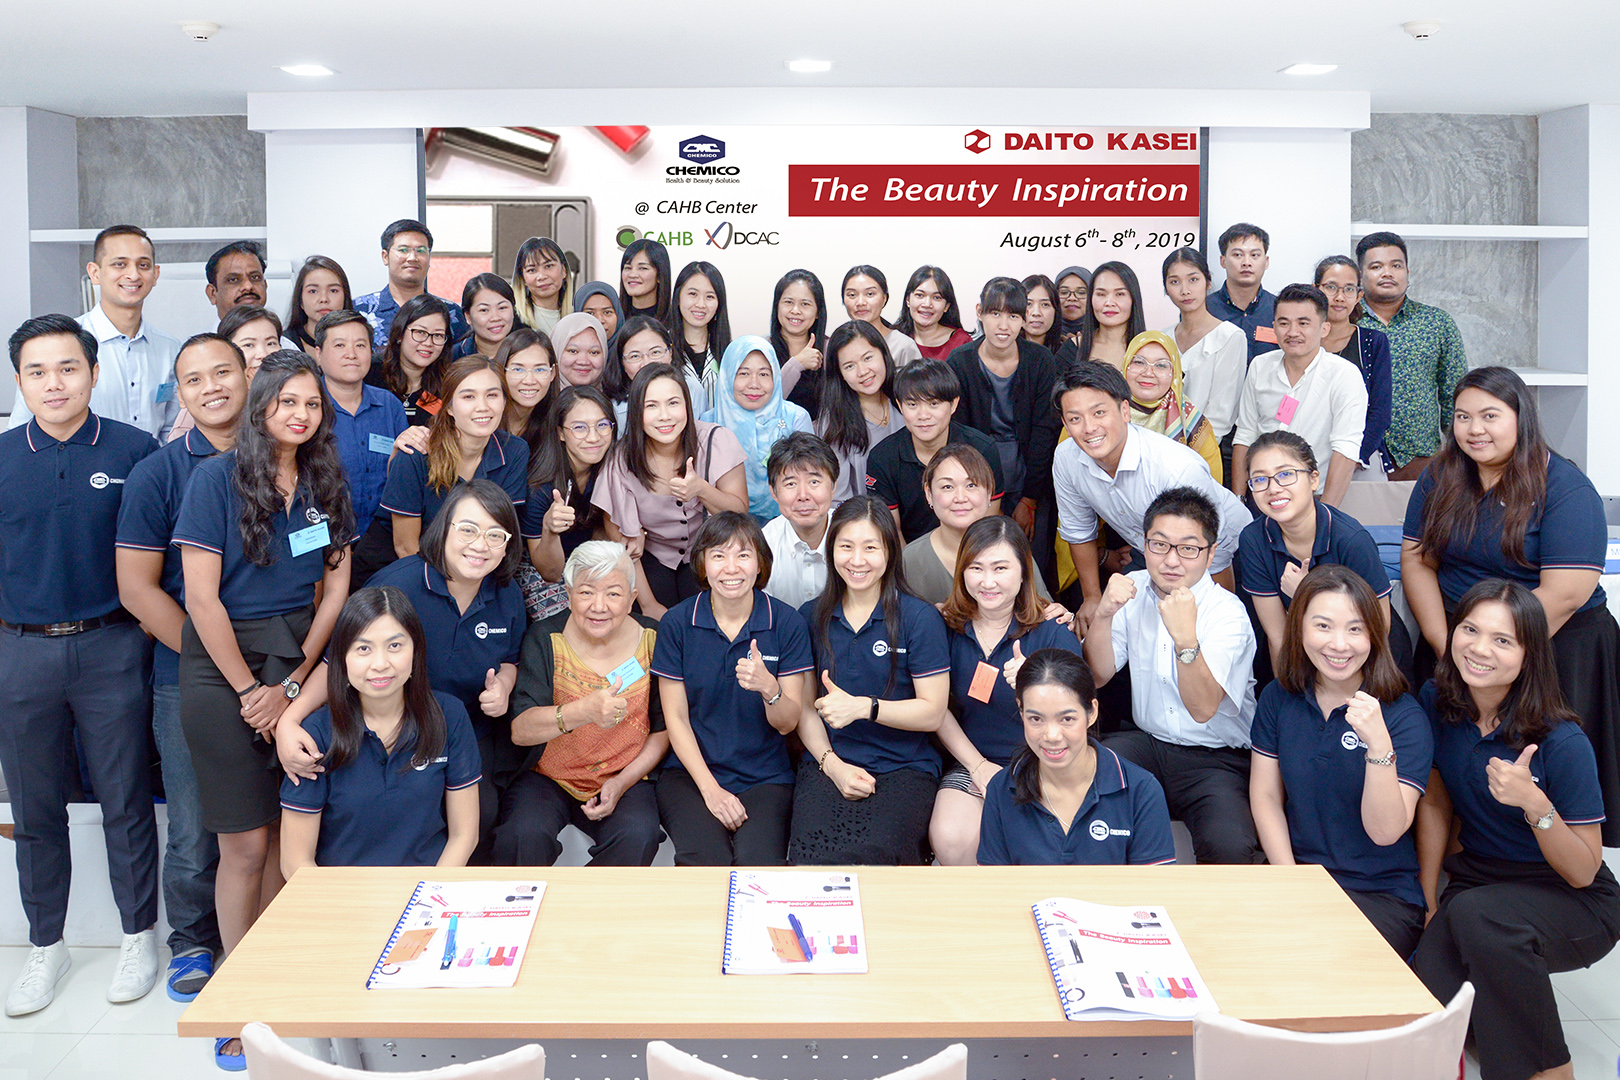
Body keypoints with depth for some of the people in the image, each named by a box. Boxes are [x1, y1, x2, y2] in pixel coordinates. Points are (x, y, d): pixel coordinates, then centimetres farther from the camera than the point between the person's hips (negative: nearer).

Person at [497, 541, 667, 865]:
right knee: (524, 837, -30)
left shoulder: (653, 639, -2)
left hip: (625, 779, 1)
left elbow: (664, 729, 6)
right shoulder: (544, 639, -7)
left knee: (638, 837, -28)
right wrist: (585, 711, -38)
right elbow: (520, 730, -19)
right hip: (545, 777, -1)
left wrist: (622, 782, -9)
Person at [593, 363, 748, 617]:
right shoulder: (622, 460, -17)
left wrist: (702, 490, -33)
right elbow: (616, 530, -8)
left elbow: (741, 512, -12)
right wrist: (648, 604, -8)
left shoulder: (717, 441, -17)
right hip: (652, 558, 0)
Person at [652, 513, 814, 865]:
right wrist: (710, 789, -11)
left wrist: (769, 688, -25)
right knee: (706, 858, -29)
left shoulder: (787, 622, -2)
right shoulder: (676, 623, -2)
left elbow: (787, 723, -2)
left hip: (765, 776, 0)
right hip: (690, 771, 0)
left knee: (758, 860, -27)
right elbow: (676, 718, 0)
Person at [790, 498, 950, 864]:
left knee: (871, 855, -31)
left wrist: (864, 707, -16)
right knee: (813, 857, -27)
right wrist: (831, 763, -5)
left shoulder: (920, 618, 0)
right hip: (828, 762, 2)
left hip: (904, 767, -2)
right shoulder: (811, 617, 10)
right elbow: (805, 706, 11)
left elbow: (933, 712, -3)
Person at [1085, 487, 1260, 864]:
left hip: (1217, 758, -4)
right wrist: (1103, 614, -17)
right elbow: (1097, 676, 0)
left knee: (1229, 847, -31)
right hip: (1147, 744, 4)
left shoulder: (1228, 613, -13)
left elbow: (1203, 709, -24)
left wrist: (1185, 637, -39)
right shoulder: (1132, 591, 3)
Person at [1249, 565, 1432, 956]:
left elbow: (1385, 832, -17)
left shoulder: (1405, 717, -9)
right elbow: (1265, 797, 5)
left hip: (1383, 895, -3)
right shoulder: (1278, 699, 3)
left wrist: (1379, 743, -31)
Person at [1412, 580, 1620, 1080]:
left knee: (1475, 913, -37)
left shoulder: (1561, 743, -21)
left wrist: (1534, 804, -34)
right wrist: (1428, 903, 2)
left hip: (1574, 905, -3)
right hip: (1478, 880, 3)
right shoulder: (1436, 705, -7)